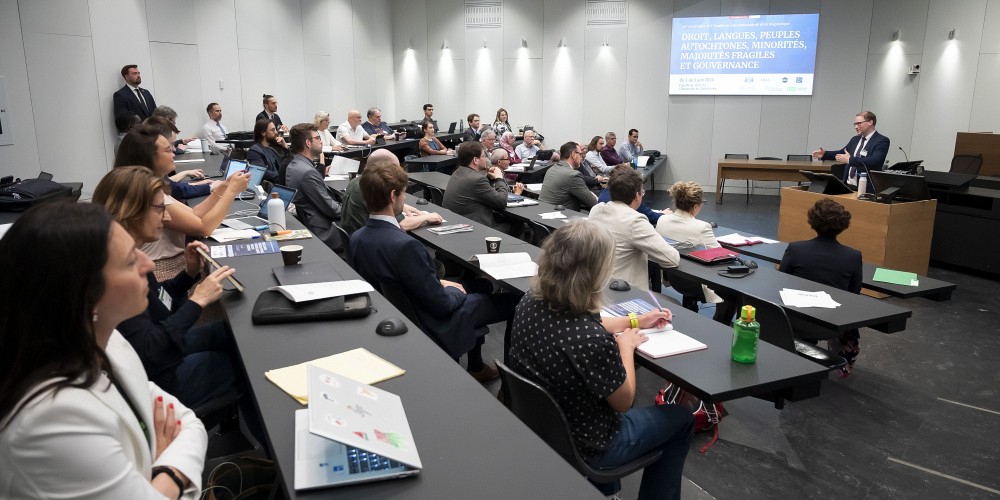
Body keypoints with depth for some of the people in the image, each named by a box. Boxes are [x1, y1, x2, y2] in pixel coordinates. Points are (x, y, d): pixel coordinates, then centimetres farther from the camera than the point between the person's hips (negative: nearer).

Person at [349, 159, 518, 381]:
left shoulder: (357, 237, -8)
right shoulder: (405, 245, -34)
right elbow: (441, 304, -26)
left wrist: (438, 283, 5)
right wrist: (456, 291, -4)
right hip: (433, 326, -8)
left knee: (483, 285, 26)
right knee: (511, 300, 7)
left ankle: (475, 366, 35)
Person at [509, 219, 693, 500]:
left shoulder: (529, 305, -15)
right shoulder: (594, 342, -37)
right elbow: (624, 401, -17)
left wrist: (636, 321, 12)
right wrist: (626, 346, -4)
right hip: (580, 448, -6)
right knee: (680, 419, 16)